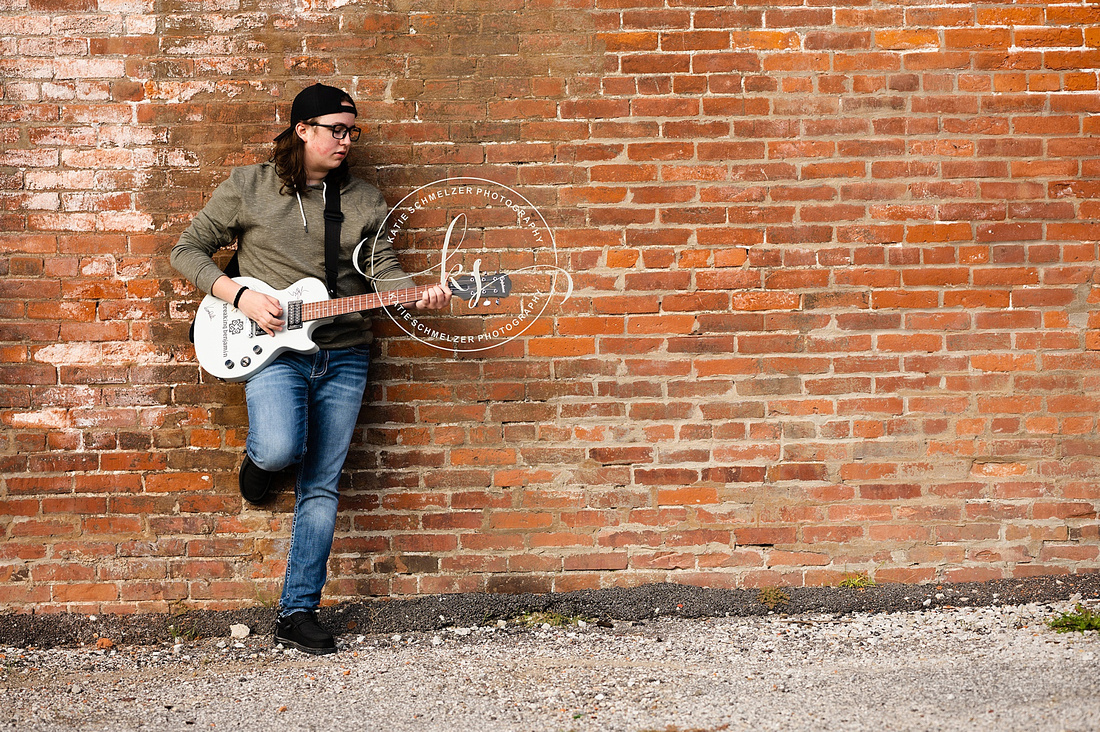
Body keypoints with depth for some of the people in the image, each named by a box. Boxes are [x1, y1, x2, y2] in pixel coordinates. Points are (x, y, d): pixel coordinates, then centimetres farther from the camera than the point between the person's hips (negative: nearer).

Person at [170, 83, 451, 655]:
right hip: (274, 349, -3)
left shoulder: (363, 201, 9)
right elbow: (188, 250, 5)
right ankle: (258, 456, 10)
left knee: (321, 487, 2)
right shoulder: (248, 187, 1)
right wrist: (239, 296, -9)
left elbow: (384, 271, 6)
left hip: (343, 356, 3)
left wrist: (419, 298, -16)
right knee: (281, 448, -30)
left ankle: (298, 613, 11)